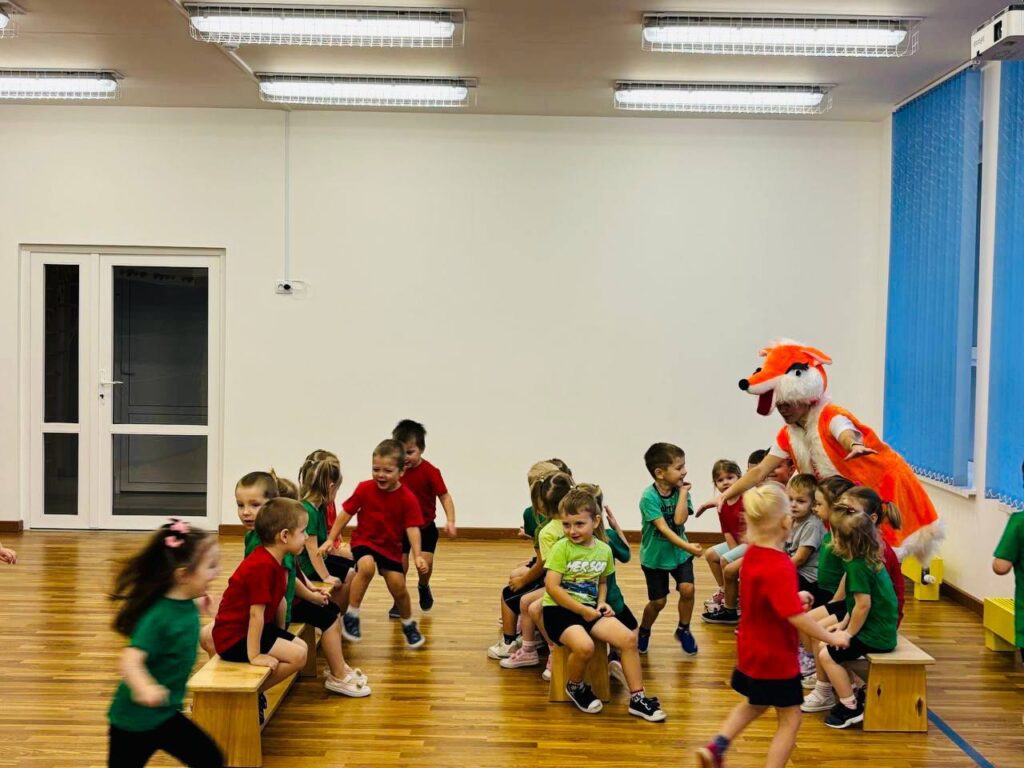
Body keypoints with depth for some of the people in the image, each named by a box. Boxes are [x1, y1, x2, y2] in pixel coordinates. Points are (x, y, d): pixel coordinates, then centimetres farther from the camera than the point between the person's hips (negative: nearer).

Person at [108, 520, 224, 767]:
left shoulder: (186, 604, -2)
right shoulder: (158, 616, -28)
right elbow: (131, 661, -39)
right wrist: (145, 688, -57)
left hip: (165, 714, 8)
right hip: (134, 720, -8)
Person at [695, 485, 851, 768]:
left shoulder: (752, 554, -2)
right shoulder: (780, 567, -28)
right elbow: (796, 617, -31)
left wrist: (794, 596, 19)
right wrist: (831, 637, -19)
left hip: (751, 651, 9)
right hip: (776, 658, -8)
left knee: (755, 704, 29)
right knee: (790, 719, 7)